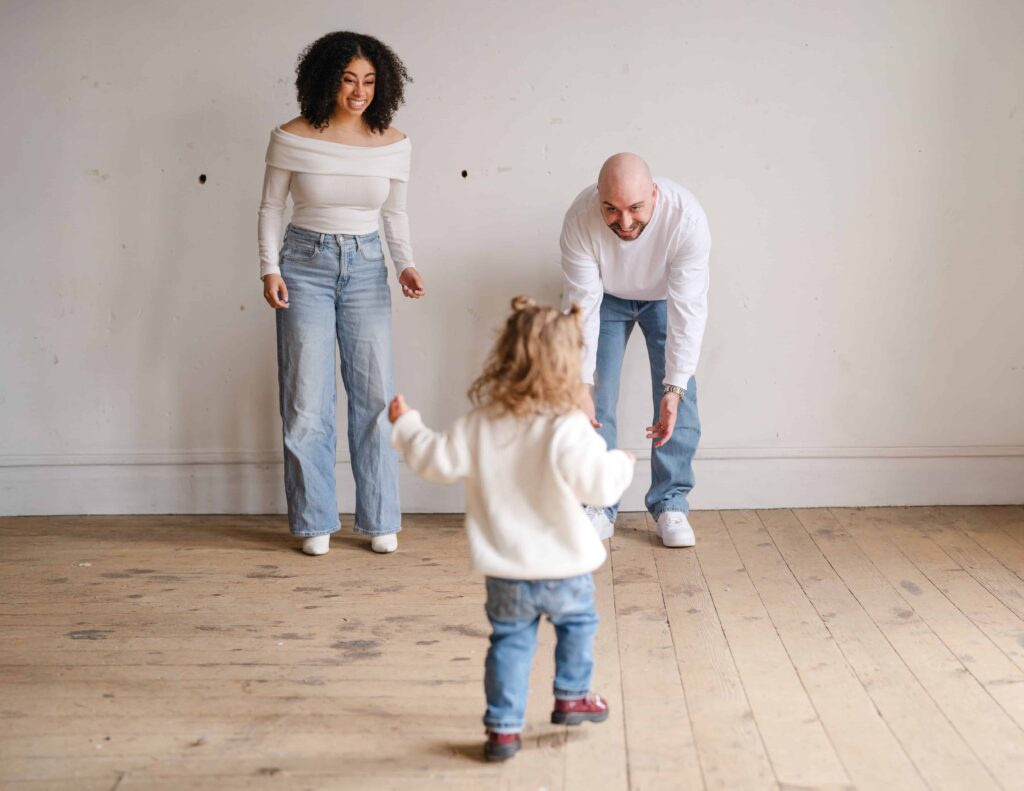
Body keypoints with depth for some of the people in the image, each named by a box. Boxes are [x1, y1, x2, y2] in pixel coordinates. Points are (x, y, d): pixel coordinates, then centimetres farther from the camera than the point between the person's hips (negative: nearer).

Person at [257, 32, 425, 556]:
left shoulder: (393, 144, -1)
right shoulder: (292, 139, -7)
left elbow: (394, 213, 9)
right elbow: (271, 208, 1)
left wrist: (405, 265, -5)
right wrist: (270, 268, -9)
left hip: (366, 267, 2)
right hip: (305, 265, -2)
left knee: (375, 396, 2)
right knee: (307, 399, -1)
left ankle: (380, 521, 14)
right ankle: (314, 522, 12)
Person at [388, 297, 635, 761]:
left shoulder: (480, 423, -6)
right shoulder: (567, 429, -19)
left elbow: (439, 461, 1)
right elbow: (599, 483, -17)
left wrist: (406, 427, 18)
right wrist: (620, 463, 5)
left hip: (505, 570, 3)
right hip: (563, 566, -3)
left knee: (510, 640, 13)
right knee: (578, 622, 24)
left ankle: (503, 727, 12)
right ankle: (572, 697, 34)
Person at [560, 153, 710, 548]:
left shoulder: (686, 217, -38)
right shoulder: (580, 219, -35)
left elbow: (687, 309, -36)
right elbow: (582, 307, -31)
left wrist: (674, 388, -39)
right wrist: (581, 384, -34)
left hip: (664, 296, 0)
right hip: (606, 297, 0)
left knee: (679, 400, -8)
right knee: (597, 400, -6)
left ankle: (671, 506, 4)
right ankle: (599, 506, 6)